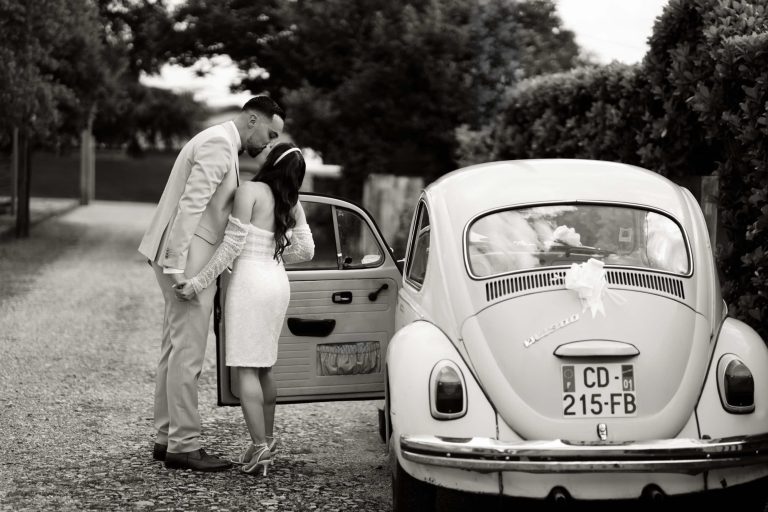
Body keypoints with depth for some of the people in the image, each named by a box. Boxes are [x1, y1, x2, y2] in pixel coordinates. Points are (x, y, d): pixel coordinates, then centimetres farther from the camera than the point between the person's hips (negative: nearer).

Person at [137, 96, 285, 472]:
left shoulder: (219, 145, 19)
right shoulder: (218, 144, -14)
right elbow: (190, 206, -21)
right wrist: (177, 269, -24)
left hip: (186, 258, 11)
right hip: (188, 260, -11)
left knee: (175, 349, 13)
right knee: (188, 352, -7)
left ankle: (167, 438, 18)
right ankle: (183, 445, -3)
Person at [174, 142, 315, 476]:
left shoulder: (250, 191, -10)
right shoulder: (292, 204, 9)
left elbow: (231, 245, -13)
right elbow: (305, 250, 10)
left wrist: (198, 283, -9)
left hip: (250, 281, -7)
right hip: (278, 283, 7)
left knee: (246, 368, -6)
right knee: (263, 367, 17)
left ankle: (259, 446, -12)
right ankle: (267, 439, 23)